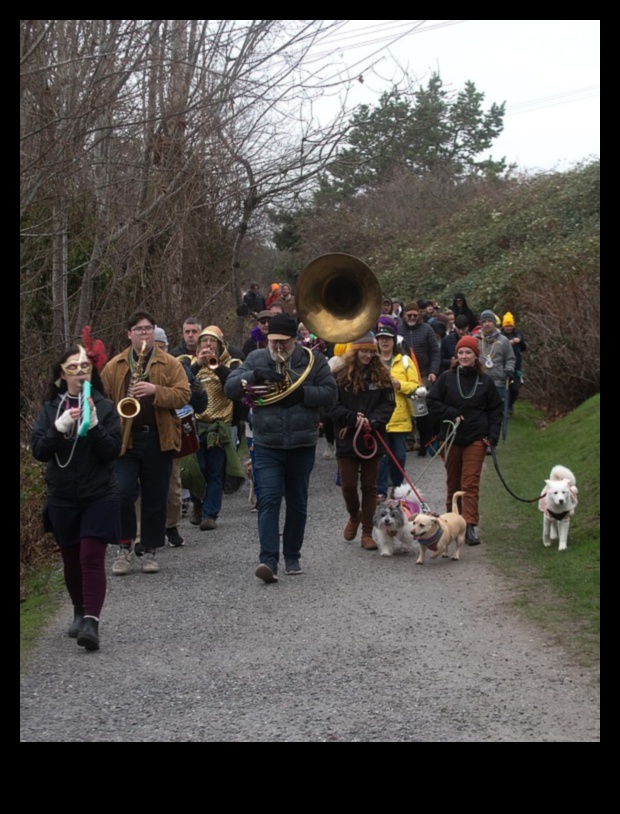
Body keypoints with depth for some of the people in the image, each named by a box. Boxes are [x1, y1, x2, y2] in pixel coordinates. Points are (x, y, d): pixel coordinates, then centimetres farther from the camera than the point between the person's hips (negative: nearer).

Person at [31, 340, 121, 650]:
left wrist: (93, 425, -22)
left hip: (99, 496, -3)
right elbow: (38, 450, -4)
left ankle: (92, 623, -19)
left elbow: (113, 450, -8)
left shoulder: (105, 407, -1)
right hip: (63, 497, 3)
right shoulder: (51, 409, 4)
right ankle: (80, 613, 32)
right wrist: (60, 427, -19)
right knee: (71, 559, 13)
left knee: (92, 557, -14)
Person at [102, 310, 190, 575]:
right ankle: (125, 547, 3)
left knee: (155, 498, 6)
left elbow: (183, 396, -6)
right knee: (123, 492, -10)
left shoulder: (170, 364, 5)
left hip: (158, 439, 0)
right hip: (124, 439, 0)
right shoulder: (114, 366, 8)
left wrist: (155, 391, -19)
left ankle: (149, 550, 17)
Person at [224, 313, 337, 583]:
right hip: (267, 445, -1)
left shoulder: (312, 360, 3)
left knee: (297, 503, 11)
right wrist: (255, 375, -17)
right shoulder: (256, 359, 6)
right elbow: (229, 388, -1)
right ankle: (268, 560, -18)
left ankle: (292, 557, 24)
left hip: (302, 445, 1)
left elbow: (330, 393, -2)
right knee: (269, 500, -12)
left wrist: (301, 393, -17)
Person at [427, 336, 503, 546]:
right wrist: (452, 414, -10)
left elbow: (495, 410, 8)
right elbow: (432, 402, 3)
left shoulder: (485, 381, 4)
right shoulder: (447, 378, 2)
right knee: (453, 482, 11)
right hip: (451, 437, 1)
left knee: (470, 483, -9)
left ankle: (470, 526, -14)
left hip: (476, 439, -1)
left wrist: (493, 436, -3)